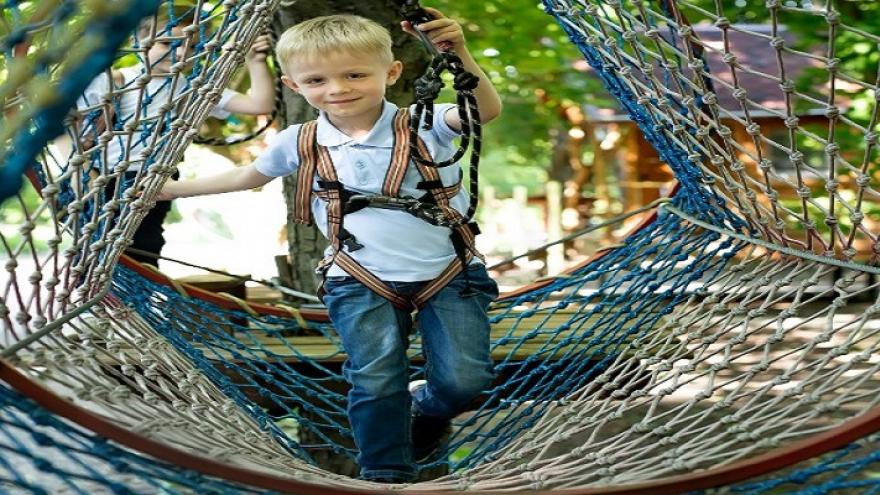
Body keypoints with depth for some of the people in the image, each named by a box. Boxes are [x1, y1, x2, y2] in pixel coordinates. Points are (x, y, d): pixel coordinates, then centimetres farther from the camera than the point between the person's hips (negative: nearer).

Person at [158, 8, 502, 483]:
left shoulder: (425, 125, -10)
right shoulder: (300, 143, 0)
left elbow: (487, 110, -28)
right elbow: (248, 175, 20)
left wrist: (459, 54, -49)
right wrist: (174, 188, 25)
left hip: (449, 273, -1)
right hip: (360, 284, 1)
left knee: (464, 378, -3)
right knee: (375, 381, -6)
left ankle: (425, 411, 34)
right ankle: (386, 475, 17)